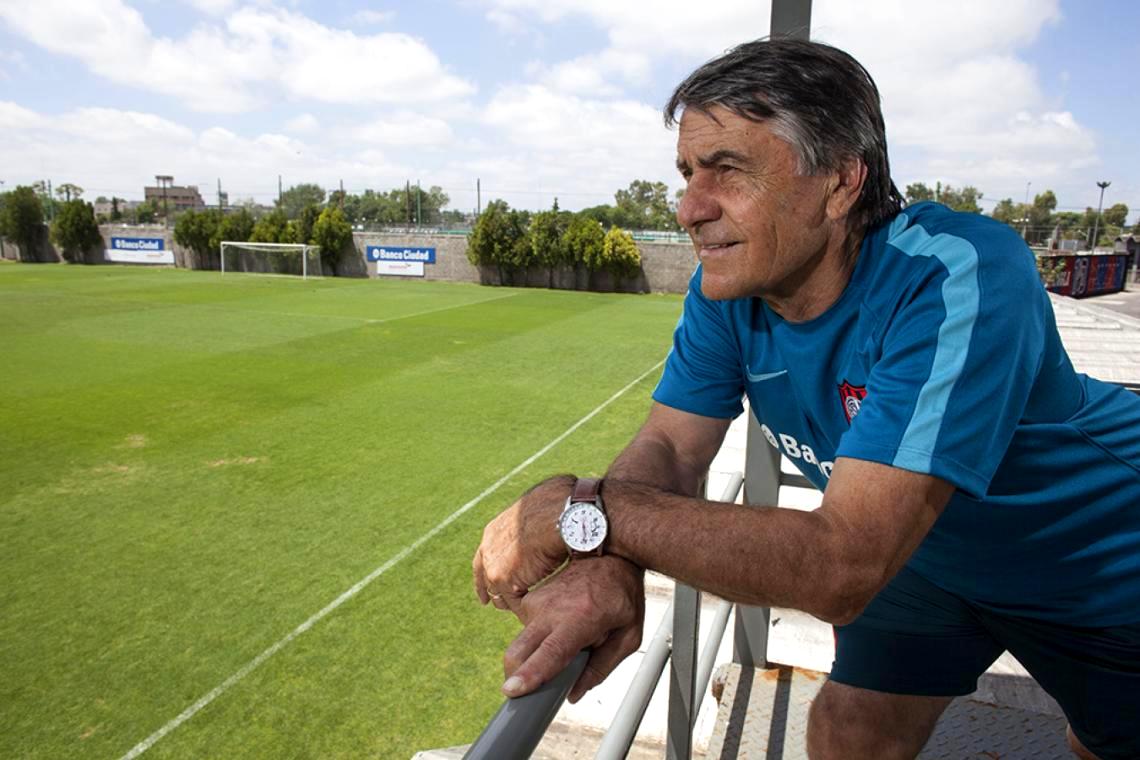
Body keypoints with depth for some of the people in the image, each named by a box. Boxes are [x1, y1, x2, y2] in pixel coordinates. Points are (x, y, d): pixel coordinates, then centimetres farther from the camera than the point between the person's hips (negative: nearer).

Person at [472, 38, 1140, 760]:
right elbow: (668, 445, -19)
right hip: (929, 558, 4)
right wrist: (610, 563, -41)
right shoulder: (729, 287, -19)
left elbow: (842, 568, -45)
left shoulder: (959, 278, -40)